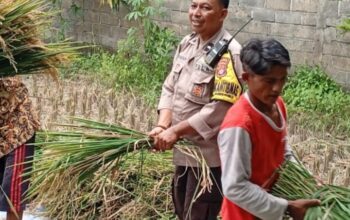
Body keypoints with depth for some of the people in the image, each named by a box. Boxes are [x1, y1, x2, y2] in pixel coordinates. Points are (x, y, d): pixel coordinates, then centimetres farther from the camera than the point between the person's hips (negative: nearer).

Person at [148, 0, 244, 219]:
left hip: (210, 155, -9)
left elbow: (220, 109, -27)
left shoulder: (228, 53, -22)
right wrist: (162, 126, -9)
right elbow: (170, 88, 7)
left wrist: (175, 130, -22)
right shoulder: (187, 43, 5)